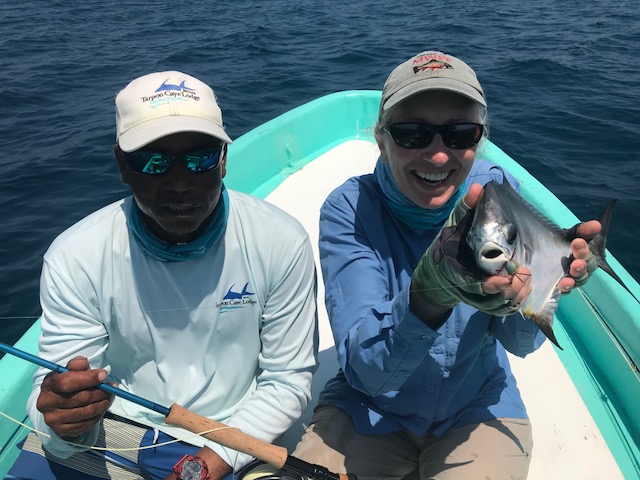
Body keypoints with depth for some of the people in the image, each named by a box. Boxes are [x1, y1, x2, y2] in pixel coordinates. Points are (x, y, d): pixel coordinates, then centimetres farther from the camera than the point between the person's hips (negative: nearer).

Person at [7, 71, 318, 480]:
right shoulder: (75, 257, -12)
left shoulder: (282, 244, -14)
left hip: (229, 440, 0)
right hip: (108, 430, 1)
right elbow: (53, 398, -8)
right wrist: (65, 425, -31)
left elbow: (288, 380, -7)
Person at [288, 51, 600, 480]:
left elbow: (522, 341, -16)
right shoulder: (349, 209, -19)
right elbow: (367, 371, -27)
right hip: (368, 411, -1)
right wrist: (430, 292, -46)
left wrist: (517, 291, -39)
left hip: (478, 408, 2)